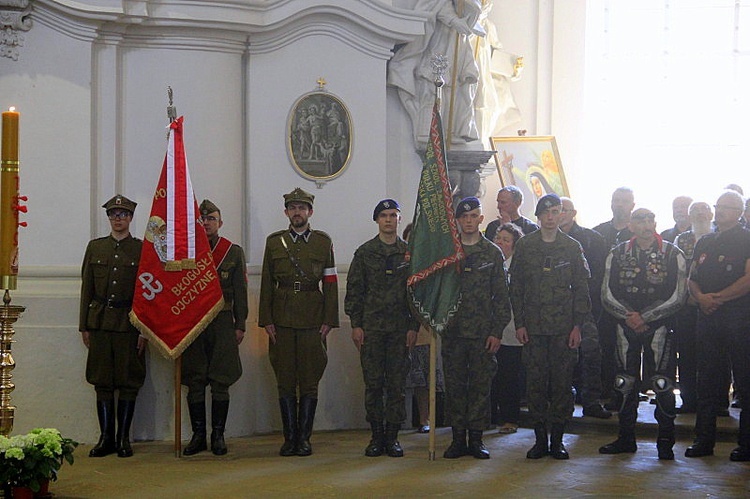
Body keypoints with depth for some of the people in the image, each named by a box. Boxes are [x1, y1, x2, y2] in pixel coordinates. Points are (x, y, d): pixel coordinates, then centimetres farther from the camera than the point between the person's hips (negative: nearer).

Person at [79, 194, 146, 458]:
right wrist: (84, 326, 5)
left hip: (129, 323, -2)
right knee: (102, 381, 4)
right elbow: (87, 288, 11)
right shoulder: (95, 247, 11)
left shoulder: (142, 249, 3)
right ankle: (106, 438, 11)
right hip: (100, 322, 2)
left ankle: (123, 438, 9)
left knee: (128, 382, 1)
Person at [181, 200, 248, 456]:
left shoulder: (234, 252, 8)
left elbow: (240, 291, 7)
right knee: (194, 383, 2)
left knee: (220, 383, 0)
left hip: (222, 323, -1)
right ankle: (198, 435, 10)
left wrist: (240, 325, 1)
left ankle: (218, 435, 7)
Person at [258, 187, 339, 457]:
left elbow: (330, 283, 5)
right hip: (282, 321, 1)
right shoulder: (274, 242, 10)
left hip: (312, 321, -1)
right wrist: (266, 320, 0)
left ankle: (304, 438, 7)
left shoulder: (323, 241, 8)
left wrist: (328, 321, -3)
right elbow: (267, 283, 8)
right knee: (285, 382, 3)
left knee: (309, 382, 0)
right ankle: (290, 438, 9)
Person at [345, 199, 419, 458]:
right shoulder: (364, 252, 6)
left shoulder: (409, 252, 7)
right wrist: (356, 324, -2)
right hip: (371, 327, 0)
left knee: (397, 383, 1)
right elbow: (354, 290, 5)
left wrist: (414, 326, 0)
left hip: (400, 327, 0)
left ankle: (392, 436, 8)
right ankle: (376, 436, 9)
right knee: (373, 383, 1)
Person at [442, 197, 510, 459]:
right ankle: (458, 438, 10)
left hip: (483, 331, -1)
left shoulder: (493, 253, 6)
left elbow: (501, 296, 3)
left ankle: (476, 438, 9)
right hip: (453, 330, 1)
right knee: (455, 385, 3)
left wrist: (497, 331, -3)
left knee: (481, 384, 2)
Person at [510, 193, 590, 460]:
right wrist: (519, 323, 0)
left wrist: (577, 325, -1)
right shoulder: (524, 245, 7)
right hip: (533, 327, 0)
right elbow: (516, 286, 7)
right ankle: (540, 439, 9)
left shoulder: (572, 247, 7)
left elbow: (581, 288, 6)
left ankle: (557, 439, 9)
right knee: (535, 383, 1)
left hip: (564, 327, 0)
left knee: (562, 382, 1)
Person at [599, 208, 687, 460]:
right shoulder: (617, 254, 7)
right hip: (626, 327, 3)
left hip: (659, 326, -3)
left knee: (662, 385, -6)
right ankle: (626, 439, 17)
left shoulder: (672, 254, -1)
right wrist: (628, 316, -11)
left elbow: (677, 297, -6)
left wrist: (644, 316, -12)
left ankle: (665, 442, 4)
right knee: (625, 384, 6)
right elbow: (607, 294, 5)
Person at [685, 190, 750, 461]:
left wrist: (719, 297, -15)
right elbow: (691, 278, 16)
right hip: (707, 317, 6)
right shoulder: (704, 242, 17)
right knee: (707, 379, 8)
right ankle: (704, 440, 14)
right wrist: (700, 296, -5)